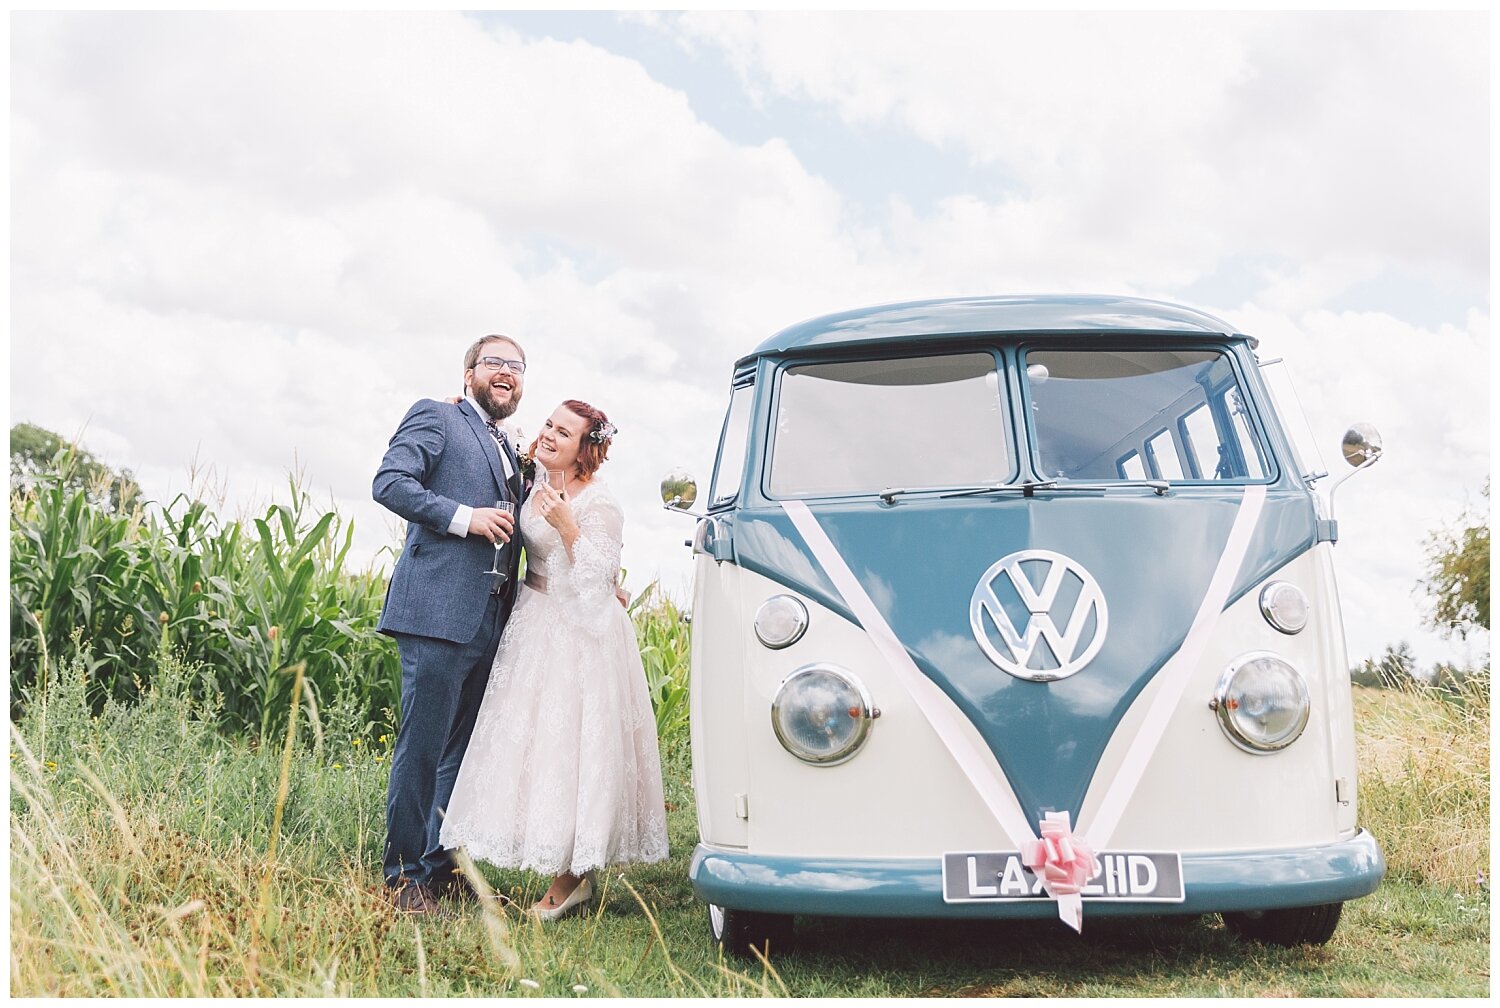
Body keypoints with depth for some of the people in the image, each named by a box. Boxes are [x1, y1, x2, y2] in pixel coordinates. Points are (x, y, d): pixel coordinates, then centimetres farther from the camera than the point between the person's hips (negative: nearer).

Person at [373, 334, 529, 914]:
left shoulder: (510, 453, 25)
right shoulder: (436, 418, 3)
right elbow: (389, 482, -11)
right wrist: (464, 517, -16)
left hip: (489, 624, 8)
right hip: (438, 612, -8)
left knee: (463, 750, 12)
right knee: (422, 748, -5)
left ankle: (443, 867, 21)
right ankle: (404, 878, 2)